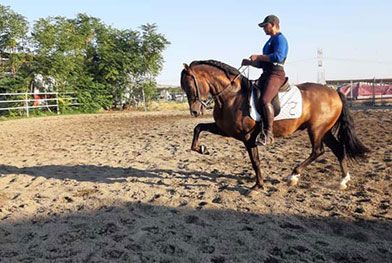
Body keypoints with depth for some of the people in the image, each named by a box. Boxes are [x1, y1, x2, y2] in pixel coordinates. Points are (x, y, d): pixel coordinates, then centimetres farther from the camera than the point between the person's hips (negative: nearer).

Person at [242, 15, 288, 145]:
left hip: (276, 74, -11)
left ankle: (268, 134, -28)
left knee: (265, 100, -29)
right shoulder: (271, 41, 26)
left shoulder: (280, 39, -4)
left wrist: (258, 57, -16)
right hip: (266, 74, 11)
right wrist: (250, 62, 14)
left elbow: (278, 56, -23)